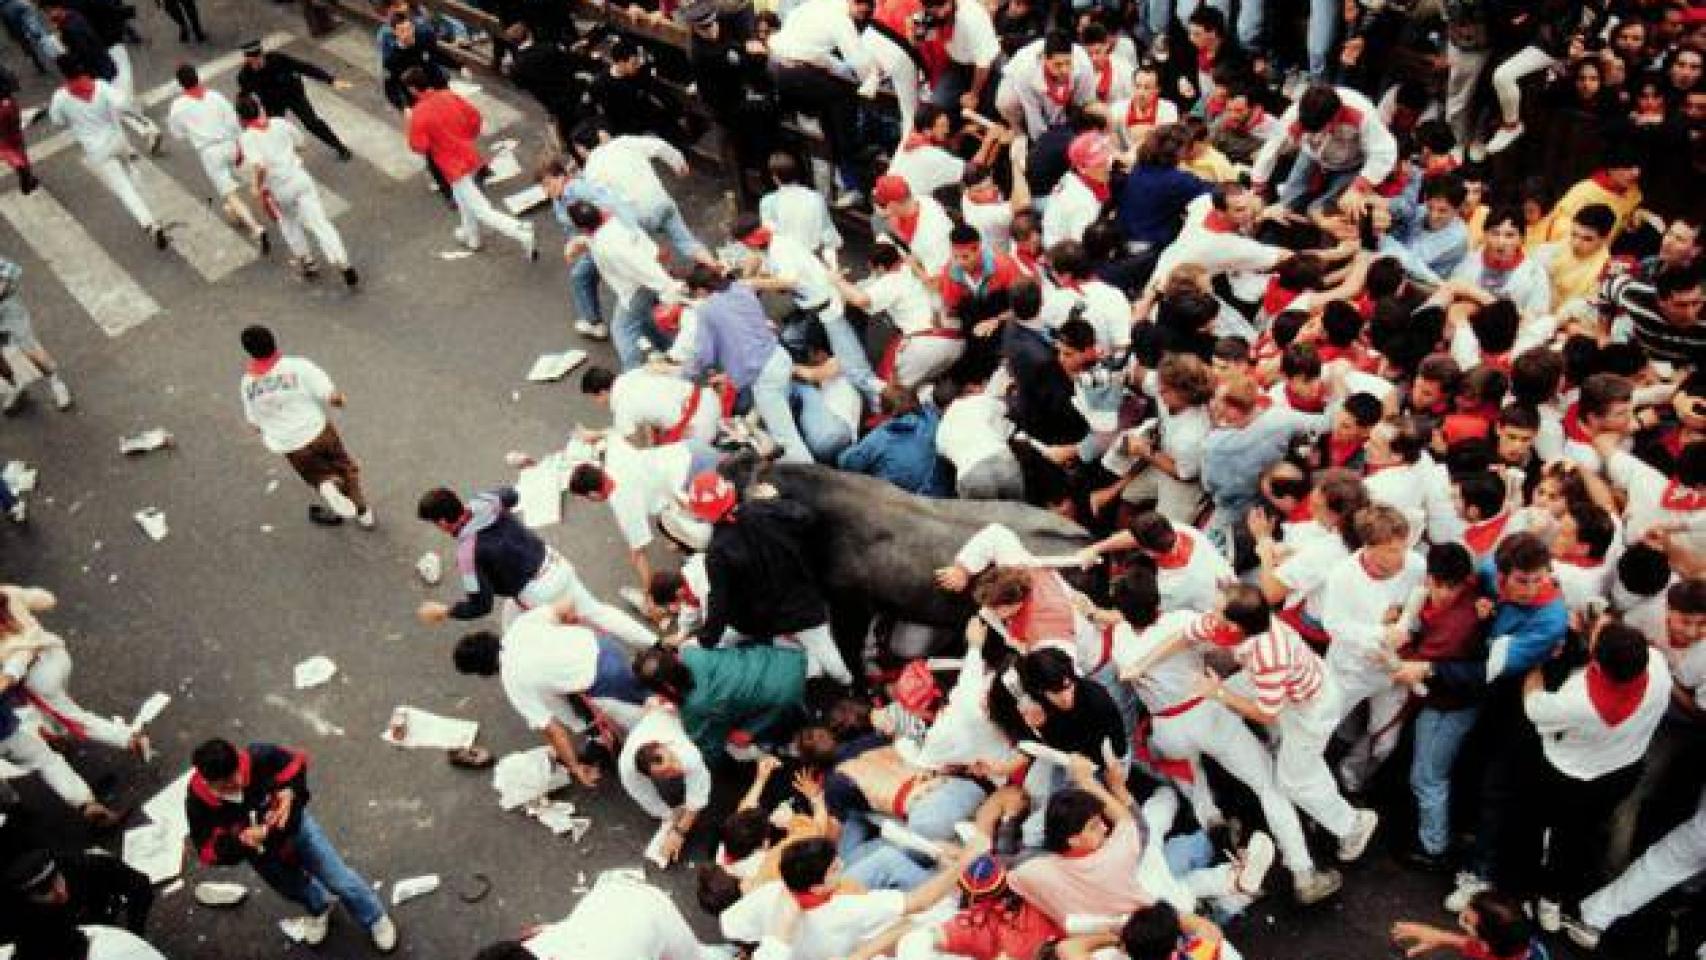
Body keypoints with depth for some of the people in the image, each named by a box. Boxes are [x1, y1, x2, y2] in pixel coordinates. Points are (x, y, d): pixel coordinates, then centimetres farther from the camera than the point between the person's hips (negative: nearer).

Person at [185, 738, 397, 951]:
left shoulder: (260, 757, -36)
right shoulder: (199, 803, -34)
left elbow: (295, 762, -15)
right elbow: (209, 852, -25)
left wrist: (291, 791, -34)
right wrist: (239, 841, -44)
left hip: (293, 826, -1)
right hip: (262, 853, 1)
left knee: (340, 881, 7)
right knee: (292, 887, 27)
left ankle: (376, 918, 35)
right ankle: (320, 909, 63)